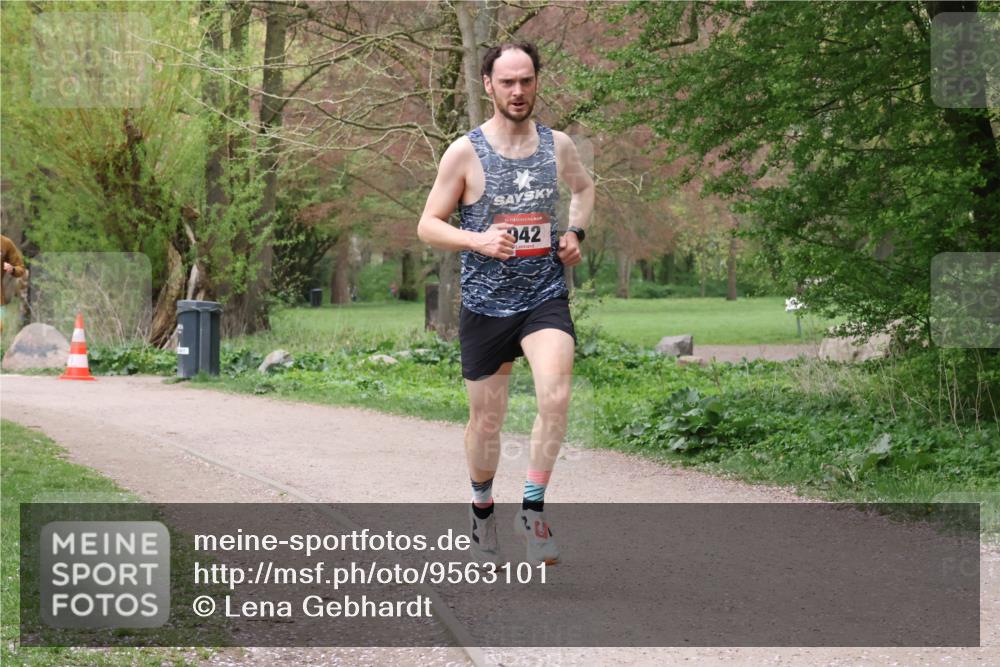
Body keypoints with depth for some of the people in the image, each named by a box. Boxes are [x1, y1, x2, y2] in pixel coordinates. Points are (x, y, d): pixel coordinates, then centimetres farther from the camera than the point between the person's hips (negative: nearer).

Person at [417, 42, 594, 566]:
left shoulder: (558, 145, 4)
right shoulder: (465, 152, -6)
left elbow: (584, 188, 26)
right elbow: (428, 226, -3)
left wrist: (575, 233, 8)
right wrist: (478, 240, -20)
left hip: (546, 299, 1)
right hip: (485, 305, -1)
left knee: (556, 396, -23)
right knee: (486, 421, 9)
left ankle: (532, 509, -10)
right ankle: (482, 510, 35)